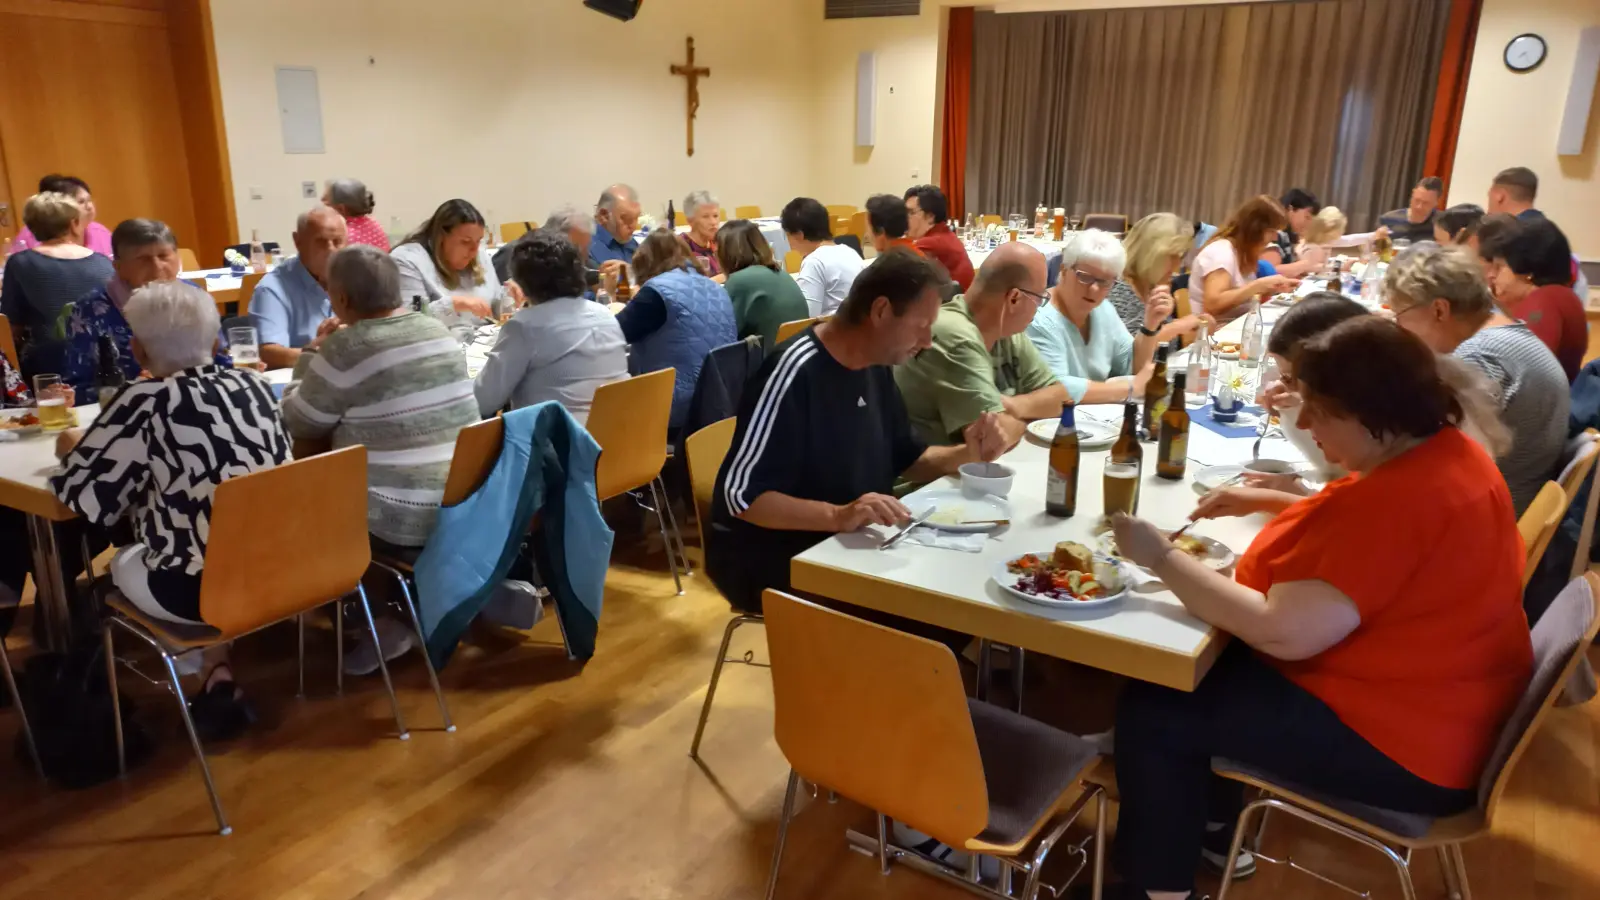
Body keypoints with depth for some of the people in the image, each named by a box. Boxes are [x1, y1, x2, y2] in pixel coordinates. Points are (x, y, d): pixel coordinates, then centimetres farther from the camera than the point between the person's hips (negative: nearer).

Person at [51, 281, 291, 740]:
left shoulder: (145, 402, -12)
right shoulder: (254, 383, 3)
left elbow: (86, 497, -9)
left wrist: (72, 448, 13)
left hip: (200, 589, -5)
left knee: (123, 561, 25)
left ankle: (216, 673, 24)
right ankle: (219, 678, 25)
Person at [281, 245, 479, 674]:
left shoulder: (346, 348, -16)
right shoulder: (439, 331, 5)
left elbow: (298, 426, -1)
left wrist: (311, 359, 12)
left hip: (399, 520, -7)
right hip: (465, 506, 7)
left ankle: (390, 615, 20)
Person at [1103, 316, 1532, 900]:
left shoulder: (1398, 499, -31)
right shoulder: (1446, 451, 1)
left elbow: (1284, 632, -31)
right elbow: (1350, 529, 21)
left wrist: (1163, 557, -23)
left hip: (1403, 748, -10)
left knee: (1154, 710, -7)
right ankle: (1215, 833, 32)